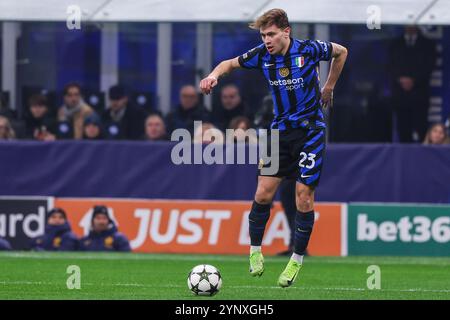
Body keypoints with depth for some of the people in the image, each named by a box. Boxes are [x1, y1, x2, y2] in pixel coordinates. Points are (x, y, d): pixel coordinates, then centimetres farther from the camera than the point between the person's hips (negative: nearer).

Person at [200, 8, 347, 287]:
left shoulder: (308, 50, -14)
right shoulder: (262, 56, -5)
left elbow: (341, 52, 6)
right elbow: (231, 63, 11)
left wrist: (328, 88, 10)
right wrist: (215, 75, -11)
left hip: (310, 130, -3)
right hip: (281, 128, 3)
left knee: (304, 195, -6)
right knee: (264, 192, -3)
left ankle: (297, 260, 7)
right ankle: (255, 251, 15)